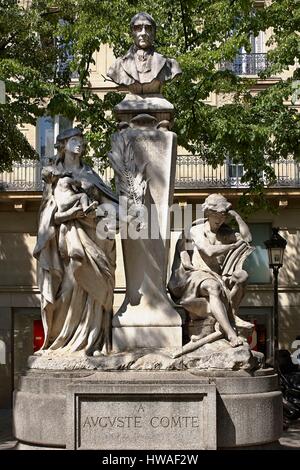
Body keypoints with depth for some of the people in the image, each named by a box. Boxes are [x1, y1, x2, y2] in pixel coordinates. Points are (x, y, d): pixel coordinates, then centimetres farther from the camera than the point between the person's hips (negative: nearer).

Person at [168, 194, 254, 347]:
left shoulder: (226, 233, 15)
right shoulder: (196, 230, 2)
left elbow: (247, 238, -4)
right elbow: (209, 251, -15)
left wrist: (236, 216, -3)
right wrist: (235, 245, -8)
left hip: (217, 276, 6)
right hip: (196, 275, -5)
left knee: (242, 276, -22)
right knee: (214, 287, -38)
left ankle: (232, 316, -20)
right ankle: (230, 333, -49)